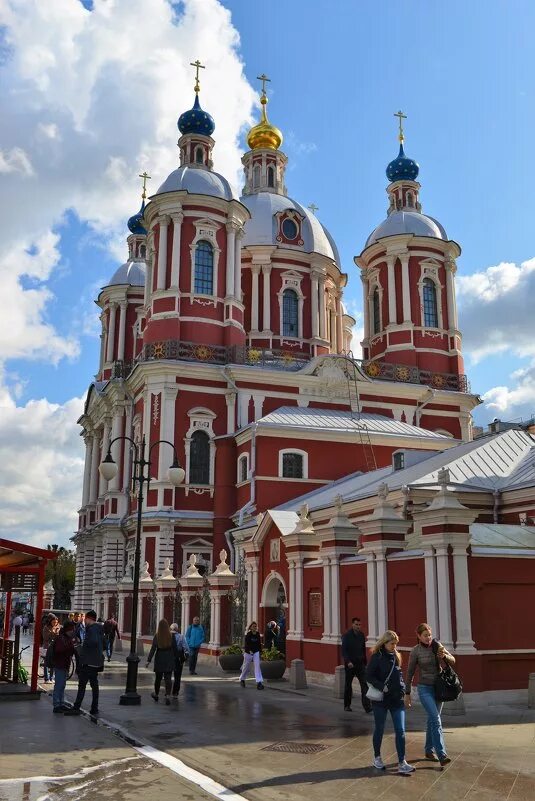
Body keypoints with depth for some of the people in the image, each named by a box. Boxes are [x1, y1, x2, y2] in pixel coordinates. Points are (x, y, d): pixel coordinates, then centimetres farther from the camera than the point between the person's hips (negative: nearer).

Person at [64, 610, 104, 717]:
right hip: (96, 662, 9)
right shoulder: (99, 629, 14)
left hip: (88, 662, -9)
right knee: (94, 685, 11)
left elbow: (94, 641, -30)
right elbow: (103, 643, 20)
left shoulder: (91, 628, -15)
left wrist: (83, 645, -16)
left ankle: (76, 708, -5)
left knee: (82, 685, -6)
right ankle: (94, 709, 15)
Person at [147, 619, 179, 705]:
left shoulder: (157, 636, -10)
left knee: (158, 678, 17)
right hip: (169, 660, 0)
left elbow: (153, 648, -12)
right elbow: (175, 649, -1)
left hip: (159, 660, 0)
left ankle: (156, 694, 34)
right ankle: (168, 695, -14)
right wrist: (176, 659, 10)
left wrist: (149, 660, -11)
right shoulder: (171, 636, -7)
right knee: (168, 678, 0)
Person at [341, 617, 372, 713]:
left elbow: (363, 650, 14)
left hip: (360, 664, 3)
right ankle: (347, 705, 22)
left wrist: (365, 662, 14)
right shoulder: (347, 635, -9)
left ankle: (367, 706, -11)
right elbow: (344, 650, -13)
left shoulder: (361, 635, 6)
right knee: (348, 685, 9)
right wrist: (348, 661, -24)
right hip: (350, 664, -3)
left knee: (364, 684, -9)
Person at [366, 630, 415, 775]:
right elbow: (369, 676, -11)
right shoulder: (376, 657, -8)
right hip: (380, 699, -4)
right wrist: (381, 687, -22)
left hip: (397, 699, 4)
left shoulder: (396, 657, 7)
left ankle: (401, 763, -2)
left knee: (400, 730, -3)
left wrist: (402, 689, 3)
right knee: (379, 729, 10)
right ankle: (377, 758, 28)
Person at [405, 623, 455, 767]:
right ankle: (442, 755, -19)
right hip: (425, 689, -4)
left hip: (439, 687, 4)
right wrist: (407, 693, 0)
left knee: (432, 720, 14)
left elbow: (453, 660, 0)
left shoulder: (437, 645, 0)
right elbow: (410, 673, -3)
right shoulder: (415, 651, -10)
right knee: (436, 720, -16)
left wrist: (445, 655, -23)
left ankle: (429, 751, 28)